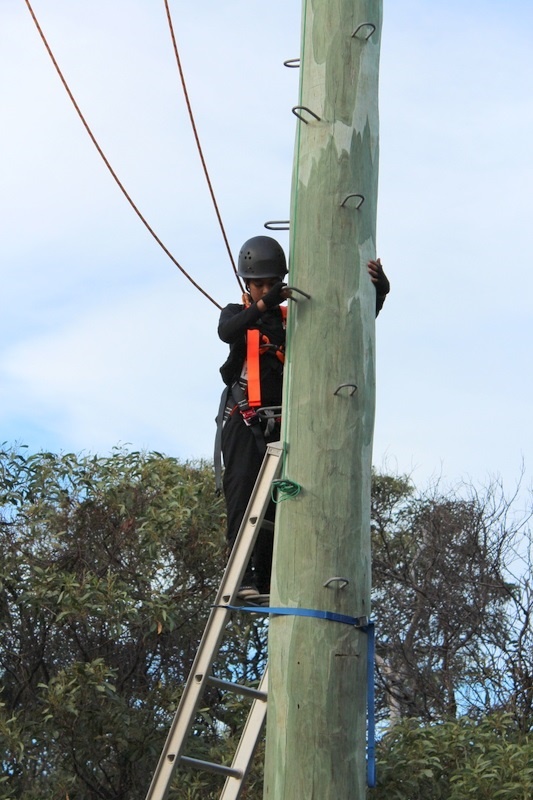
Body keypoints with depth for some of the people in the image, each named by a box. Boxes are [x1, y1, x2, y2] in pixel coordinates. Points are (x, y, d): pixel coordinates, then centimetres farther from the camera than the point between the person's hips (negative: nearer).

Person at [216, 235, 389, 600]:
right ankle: (243, 576, -14)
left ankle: (268, 580, 1)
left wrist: (379, 291, -11)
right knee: (243, 498, -11)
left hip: (281, 424, 2)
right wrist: (264, 304, -34)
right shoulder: (236, 313, 10)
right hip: (244, 423, -2)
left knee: (275, 503, 0)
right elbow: (226, 332, -17)